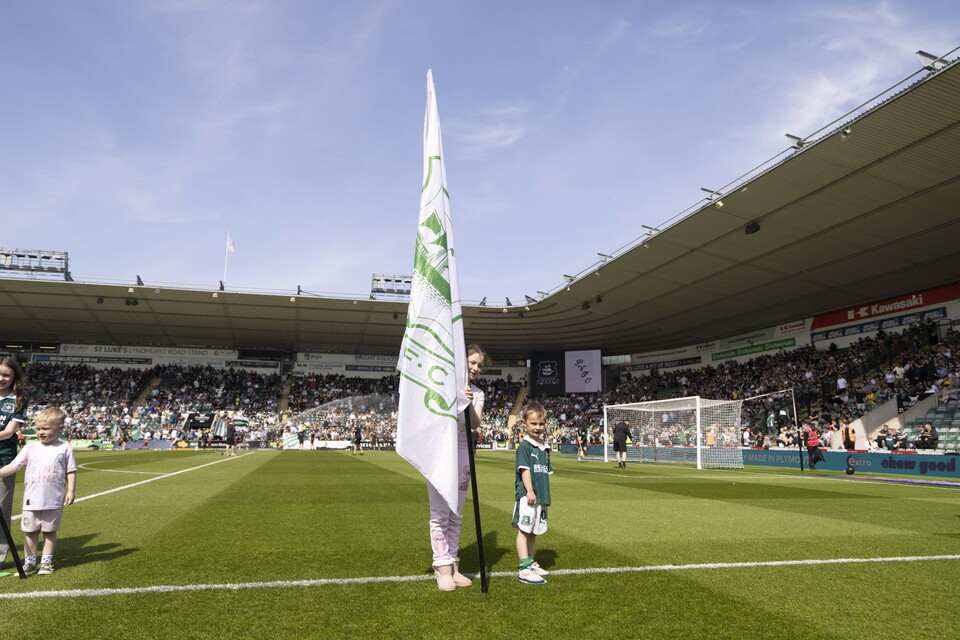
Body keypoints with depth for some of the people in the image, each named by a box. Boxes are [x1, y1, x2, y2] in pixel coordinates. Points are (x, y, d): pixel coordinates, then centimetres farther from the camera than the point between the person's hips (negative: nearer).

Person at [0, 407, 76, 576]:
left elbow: (71, 471, 0)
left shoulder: (65, 448, -2)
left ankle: (47, 561, 21)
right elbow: (14, 466, 0)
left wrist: (70, 491, -6)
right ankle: (29, 562, 21)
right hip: (31, 499, 2)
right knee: (30, 531, 9)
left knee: (50, 531, 9)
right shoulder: (30, 448, 4)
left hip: (54, 500, -2)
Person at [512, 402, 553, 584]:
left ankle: (531, 563, 27)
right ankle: (524, 569, -4)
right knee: (524, 530, -5)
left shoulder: (545, 447, 14)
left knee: (534, 531, 16)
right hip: (526, 496, -8)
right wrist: (530, 491, -22)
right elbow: (524, 469, -15)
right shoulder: (524, 446, -9)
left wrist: (546, 494, 16)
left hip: (541, 496, 8)